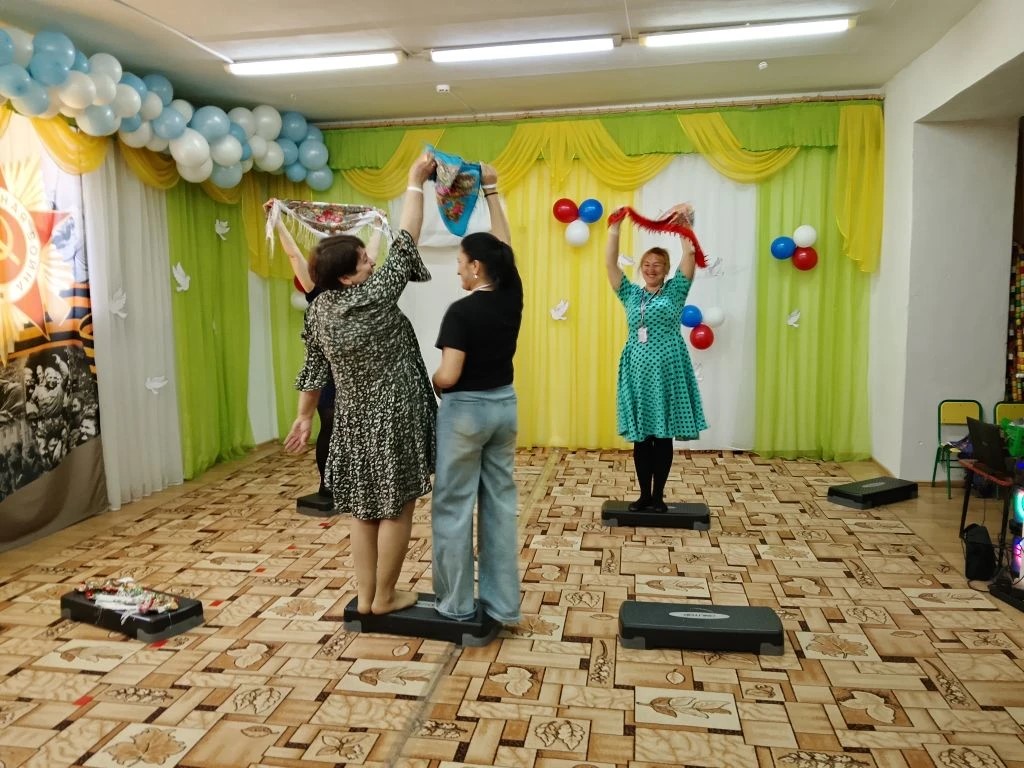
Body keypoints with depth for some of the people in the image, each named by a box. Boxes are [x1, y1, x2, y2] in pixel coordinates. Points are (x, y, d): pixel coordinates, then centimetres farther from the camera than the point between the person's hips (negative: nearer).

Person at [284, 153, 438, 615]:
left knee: (364, 509, 15)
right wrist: (416, 182, -4)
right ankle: (384, 596, 18)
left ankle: (364, 596, 24)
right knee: (396, 508, 7)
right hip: (392, 419, -6)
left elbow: (313, 369, 8)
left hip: (354, 421, 7)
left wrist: (304, 417, 18)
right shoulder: (375, 296, -17)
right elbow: (405, 244, -12)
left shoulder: (318, 309, 1)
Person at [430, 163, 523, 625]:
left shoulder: (462, 311, -18)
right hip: (503, 406, 7)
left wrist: (426, 387, 0)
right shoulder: (511, 297, 0)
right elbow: (503, 244, 13)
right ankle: (503, 604, 17)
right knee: (500, 503, 10)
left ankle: (456, 604, 15)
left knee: (454, 507, 6)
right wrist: (491, 190, 18)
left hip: (465, 410, -7)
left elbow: (448, 376, -22)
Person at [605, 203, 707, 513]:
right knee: (640, 436, 6)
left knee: (663, 436, 3)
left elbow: (689, 256, -6)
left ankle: (658, 495, 12)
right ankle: (644, 495, 15)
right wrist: (615, 227, -6)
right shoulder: (631, 293, 11)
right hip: (637, 370, 2)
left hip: (667, 369, -2)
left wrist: (686, 222, -12)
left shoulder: (675, 291, 6)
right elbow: (610, 262, 2)